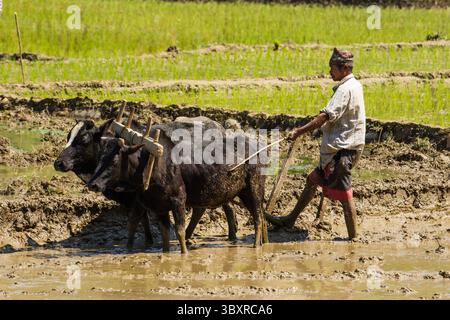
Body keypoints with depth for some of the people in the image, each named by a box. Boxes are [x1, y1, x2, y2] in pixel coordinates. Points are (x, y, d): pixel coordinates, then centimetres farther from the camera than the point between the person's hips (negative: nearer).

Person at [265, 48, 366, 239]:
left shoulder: (345, 90, -18)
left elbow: (325, 117, -25)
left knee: (344, 195, -7)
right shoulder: (353, 86, 14)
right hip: (339, 147, 11)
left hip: (343, 150, -11)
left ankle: (353, 238, -2)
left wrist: (299, 132, -26)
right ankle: (290, 220, 32)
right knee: (313, 180, 20)